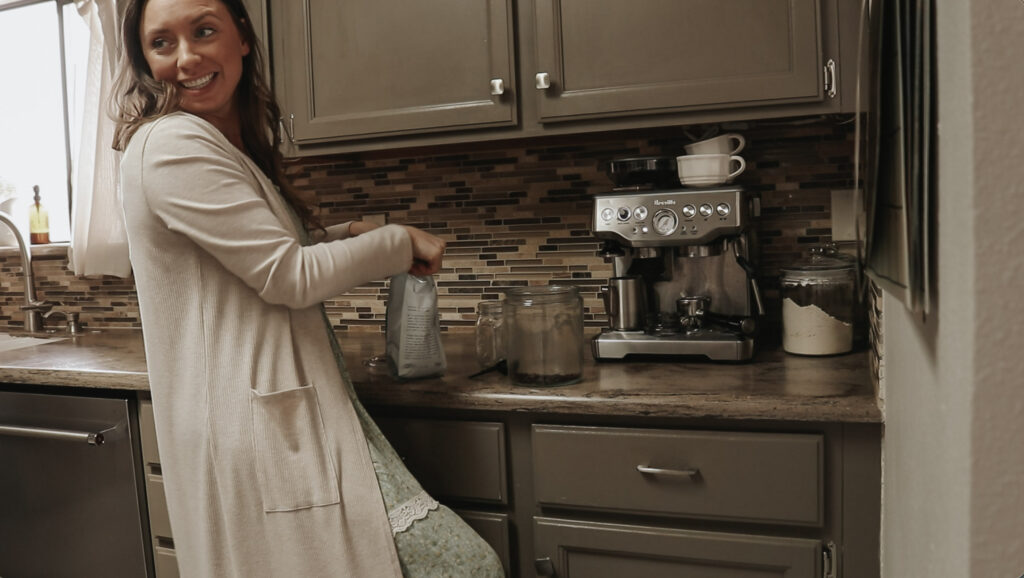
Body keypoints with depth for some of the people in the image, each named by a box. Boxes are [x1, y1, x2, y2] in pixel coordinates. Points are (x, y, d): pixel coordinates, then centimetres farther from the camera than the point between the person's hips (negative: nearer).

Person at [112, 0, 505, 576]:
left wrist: (351, 233, 14)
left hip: (292, 413, 9)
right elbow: (288, 277, -17)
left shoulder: (232, 147, 17)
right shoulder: (170, 146, -13)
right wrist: (398, 242, -4)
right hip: (256, 426, -9)